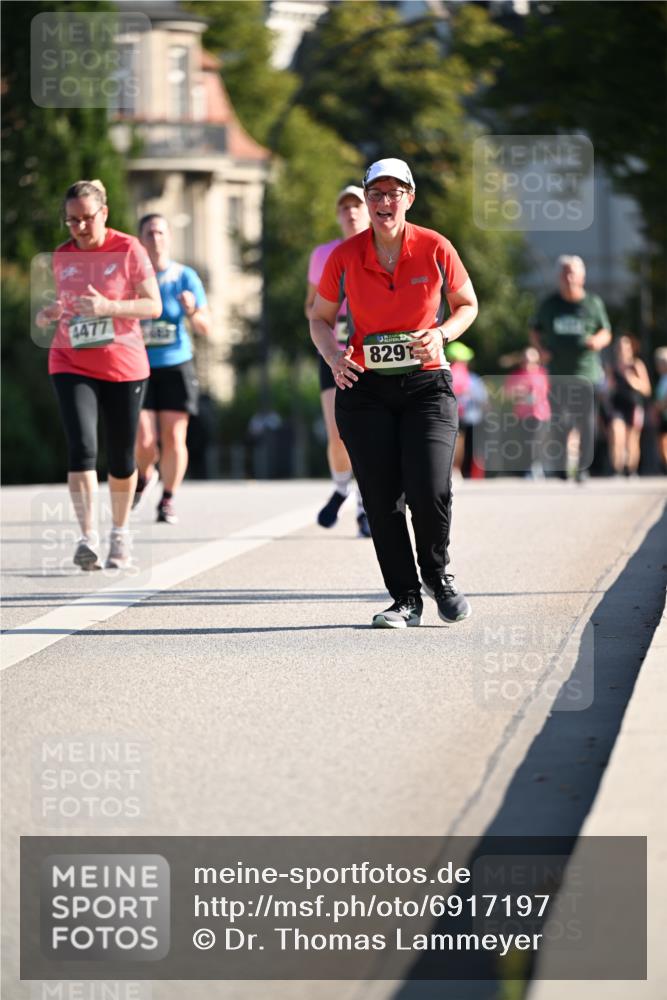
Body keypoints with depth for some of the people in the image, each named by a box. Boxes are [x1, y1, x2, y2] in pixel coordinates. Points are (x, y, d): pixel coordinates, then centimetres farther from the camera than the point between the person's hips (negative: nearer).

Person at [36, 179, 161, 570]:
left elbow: (153, 305, -10)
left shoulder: (128, 249, -6)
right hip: (72, 365, 1)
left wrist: (108, 307, -24)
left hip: (124, 366, -1)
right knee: (82, 448, -17)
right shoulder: (62, 256, 5)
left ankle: (120, 532, 29)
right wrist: (51, 314, -5)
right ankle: (88, 538, -22)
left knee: (122, 459, 8)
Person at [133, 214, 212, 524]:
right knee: (143, 442, -8)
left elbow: (205, 328, -1)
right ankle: (145, 476, 26)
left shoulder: (185, 277, -2)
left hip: (176, 367, 0)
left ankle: (167, 501, 12)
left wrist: (192, 312, -21)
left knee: (173, 437, -5)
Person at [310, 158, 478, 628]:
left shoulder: (435, 249, -3)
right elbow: (321, 318, 12)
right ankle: (406, 599, 11)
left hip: (427, 383, -1)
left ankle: (437, 573, 14)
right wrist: (331, 352, -8)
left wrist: (441, 334, -9)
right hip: (364, 387, 1)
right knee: (382, 498, -3)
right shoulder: (344, 256, -1)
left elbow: (467, 305, 11)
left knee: (430, 490, -15)